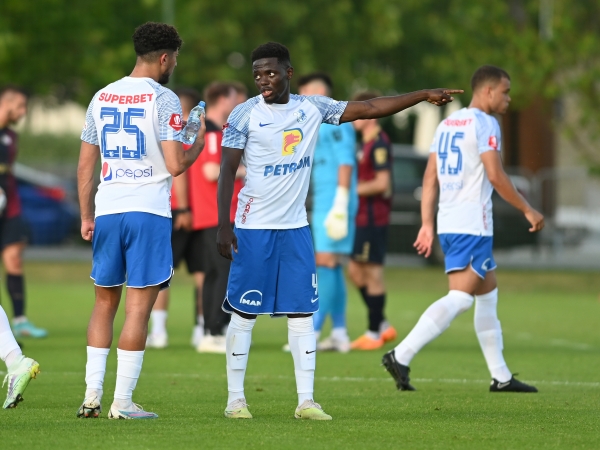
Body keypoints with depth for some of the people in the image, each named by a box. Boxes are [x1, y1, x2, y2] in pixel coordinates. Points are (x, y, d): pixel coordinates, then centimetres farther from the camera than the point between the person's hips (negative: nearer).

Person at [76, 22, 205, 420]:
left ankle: (92, 397, 11)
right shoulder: (163, 99, -7)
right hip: (148, 211, -5)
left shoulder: (102, 97, 11)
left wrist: (86, 216, 19)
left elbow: (86, 165, 13)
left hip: (106, 210, 5)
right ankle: (122, 402, -2)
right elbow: (175, 165, -13)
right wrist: (198, 145, 7)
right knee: (138, 306, -1)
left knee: (105, 303, 15)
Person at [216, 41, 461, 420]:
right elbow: (228, 170, -7)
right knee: (245, 312, -2)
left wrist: (424, 96, 5)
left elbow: (368, 109, 8)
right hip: (254, 228, -4)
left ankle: (306, 401, 4)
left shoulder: (312, 108, 4)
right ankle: (236, 399, 7)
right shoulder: (245, 115, -7)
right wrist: (223, 225, -13)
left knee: (302, 311, 1)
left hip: (295, 228, 4)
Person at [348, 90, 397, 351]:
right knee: (355, 271, 13)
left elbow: (382, 183, -21)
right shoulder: (367, 142, 16)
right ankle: (382, 326, 20)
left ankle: (374, 334, 3)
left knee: (372, 272, -3)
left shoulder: (379, 144, -15)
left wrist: (352, 190, -14)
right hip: (363, 218, 10)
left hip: (373, 218, -10)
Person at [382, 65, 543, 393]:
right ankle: (401, 356, -22)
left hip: (448, 225, 9)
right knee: (460, 297, -12)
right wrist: (527, 210, -6)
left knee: (488, 295, 15)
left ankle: (501, 377, 17)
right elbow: (495, 176, -15)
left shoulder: (447, 124, 16)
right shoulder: (484, 123, -8)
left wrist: (427, 225, 14)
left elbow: (430, 178, 14)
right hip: (473, 226, -9)